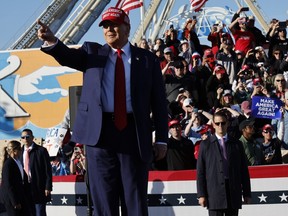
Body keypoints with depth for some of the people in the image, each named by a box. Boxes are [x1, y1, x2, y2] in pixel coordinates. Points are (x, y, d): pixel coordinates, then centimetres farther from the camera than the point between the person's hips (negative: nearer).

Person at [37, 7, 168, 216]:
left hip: (134, 133, -1)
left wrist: (161, 139, 0)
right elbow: (68, 56, -6)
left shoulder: (147, 59, 8)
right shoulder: (92, 52, 13)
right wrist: (51, 41, -28)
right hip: (100, 131, 1)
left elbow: (159, 102, 7)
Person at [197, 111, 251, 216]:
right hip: (214, 191, -2)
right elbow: (200, 171, 4)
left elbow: (244, 170, 12)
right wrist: (201, 194, -4)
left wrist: (247, 193, 8)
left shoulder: (236, 144, 13)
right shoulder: (205, 144, 8)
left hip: (233, 192, 2)